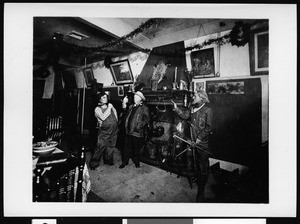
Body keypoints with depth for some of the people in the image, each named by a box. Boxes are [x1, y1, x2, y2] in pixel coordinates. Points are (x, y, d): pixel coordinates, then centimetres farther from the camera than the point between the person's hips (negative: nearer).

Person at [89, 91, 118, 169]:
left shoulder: (110, 105, 11)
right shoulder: (97, 109, -3)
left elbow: (115, 112, 28)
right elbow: (103, 117, -20)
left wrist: (116, 121, 16)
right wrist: (109, 108, -15)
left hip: (113, 130, 5)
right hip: (104, 131, -5)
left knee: (111, 146, 12)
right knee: (101, 146, -8)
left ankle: (108, 160, 29)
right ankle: (94, 163, 5)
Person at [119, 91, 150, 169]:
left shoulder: (144, 108, -4)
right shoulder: (131, 106, 14)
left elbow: (146, 119, -10)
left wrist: (139, 126, -18)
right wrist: (124, 102, 7)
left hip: (137, 132, -5)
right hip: (128, 131, 5)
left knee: (136, 149, 9)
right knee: (127, 147, 13)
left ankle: (136, 162, 27)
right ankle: (124, 162, 27)